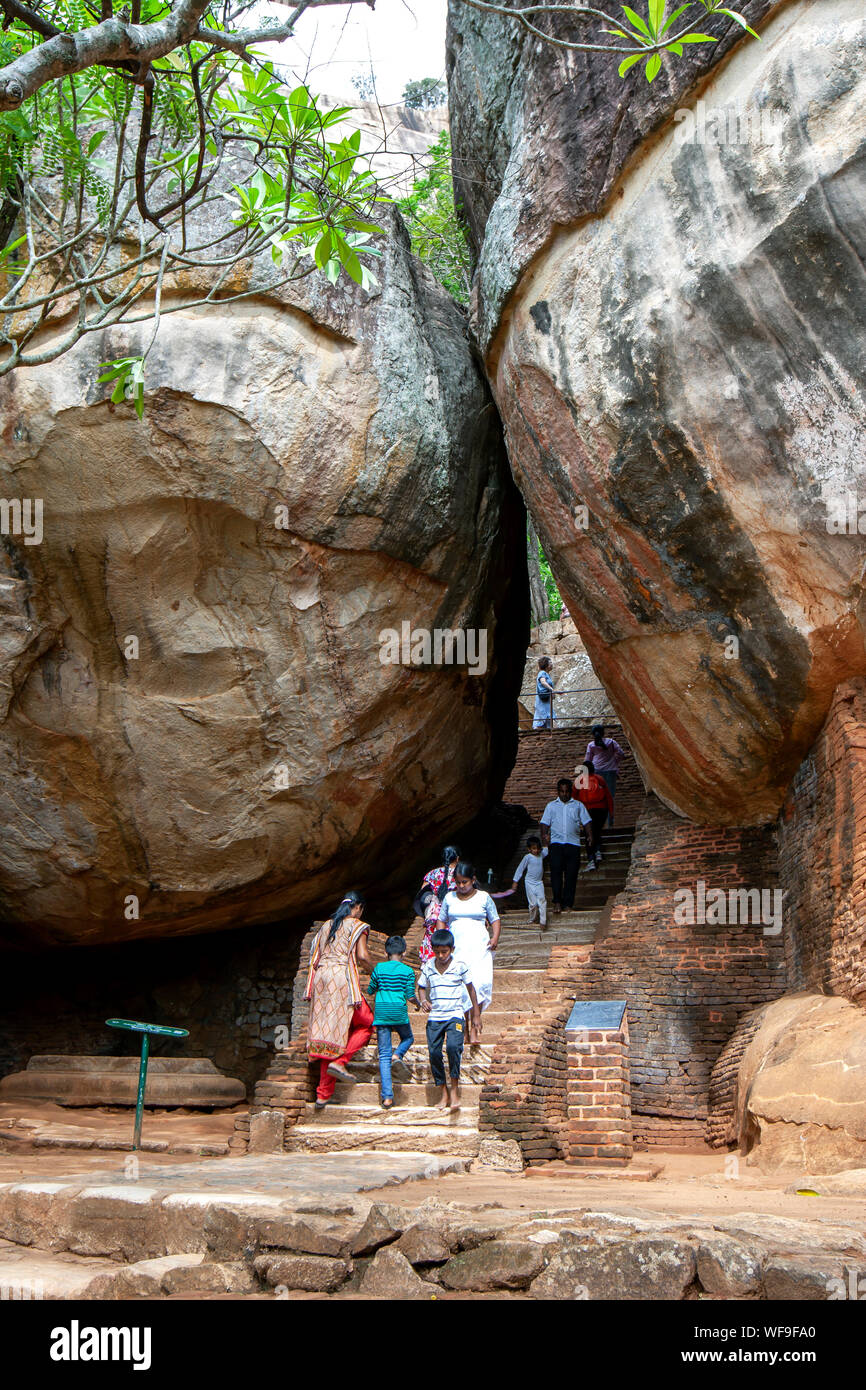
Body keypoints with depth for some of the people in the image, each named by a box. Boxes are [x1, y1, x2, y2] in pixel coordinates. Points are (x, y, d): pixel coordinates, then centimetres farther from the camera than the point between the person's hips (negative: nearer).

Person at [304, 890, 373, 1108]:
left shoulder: (325, 926, 21)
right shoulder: (357, 926, 3)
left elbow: (315, 957, 17)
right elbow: (362, 956, -7)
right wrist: (371, 965, 13)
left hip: (321, 976, 6)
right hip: (342, 977, -6)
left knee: (327, 1031, 5)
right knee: (366, 1024, 10)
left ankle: (323, 1093, 1)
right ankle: (339, 1062, -9)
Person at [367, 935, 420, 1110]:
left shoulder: (379, 968, 4)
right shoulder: (408, 971, 0)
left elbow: (370, 991, 12)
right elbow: (410, 996, -3)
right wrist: (418, 1003, 19)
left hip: (381, 1013, 1)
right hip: (399, 1013, -1)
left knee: (384, 1055, 3)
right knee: (408, 1038, 29)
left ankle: (387, 1096, -5)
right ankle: (398, 1055, -4)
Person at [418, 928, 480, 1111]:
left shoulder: (460, 965, -3)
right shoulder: (428, 966, 4)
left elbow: (470, 987, 8)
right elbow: (421, 987, 16)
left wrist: (476, 1014, 12)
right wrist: (423, 1001, -6)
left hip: (454, 1015, -3)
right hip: (434, 1017, 3)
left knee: (453, 1046, -25)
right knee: (434, 1053, -5)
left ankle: (454, 1090, -12)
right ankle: (444, 1093, 10)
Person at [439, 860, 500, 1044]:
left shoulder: (484, 897, 7)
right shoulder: (449, 898, 12)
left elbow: (495, 920, 11)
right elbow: (441, 921, 18)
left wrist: (495, 937, -7)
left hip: (479, 947, -1)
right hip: (456, 948, 1)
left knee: (481, 981, -17)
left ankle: (475, 1024, -12)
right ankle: (466, 1023, 2)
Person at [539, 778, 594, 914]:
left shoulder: (578, 805, 17)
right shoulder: (551, 806, 18)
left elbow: (587, 821, 12)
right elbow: (545, 823, 13)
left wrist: (590, 835, -4)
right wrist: (544, 835, -4)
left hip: (573, 843, 1)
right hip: (556, 842, 0)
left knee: (571, 874, -3)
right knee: (556, 871, -15)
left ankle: (568, 904, 1)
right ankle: (557, 902, -15)